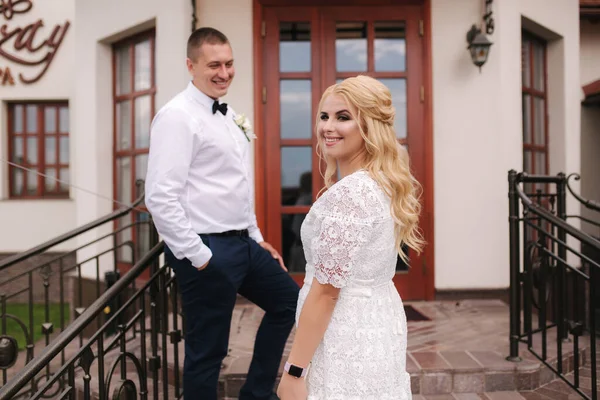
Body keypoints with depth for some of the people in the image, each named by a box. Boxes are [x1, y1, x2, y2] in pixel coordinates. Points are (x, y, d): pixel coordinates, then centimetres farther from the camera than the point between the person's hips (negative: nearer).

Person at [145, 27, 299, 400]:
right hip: (208, 249, -9)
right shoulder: (178, 116, -14)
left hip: (242, 243, 9)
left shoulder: (230, 116, 13)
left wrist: (256, 238, 17)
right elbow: (161, 197, -22)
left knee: (288, 300, 21)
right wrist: (197, 256, -19)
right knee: (208, 351, 2)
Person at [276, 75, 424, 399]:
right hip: (379, 326, 9)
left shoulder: (348, 192, -23)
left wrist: (294, 370, -19)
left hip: (347, 341, -9)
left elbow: (326, 290, -23)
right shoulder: (385, 183, 6)